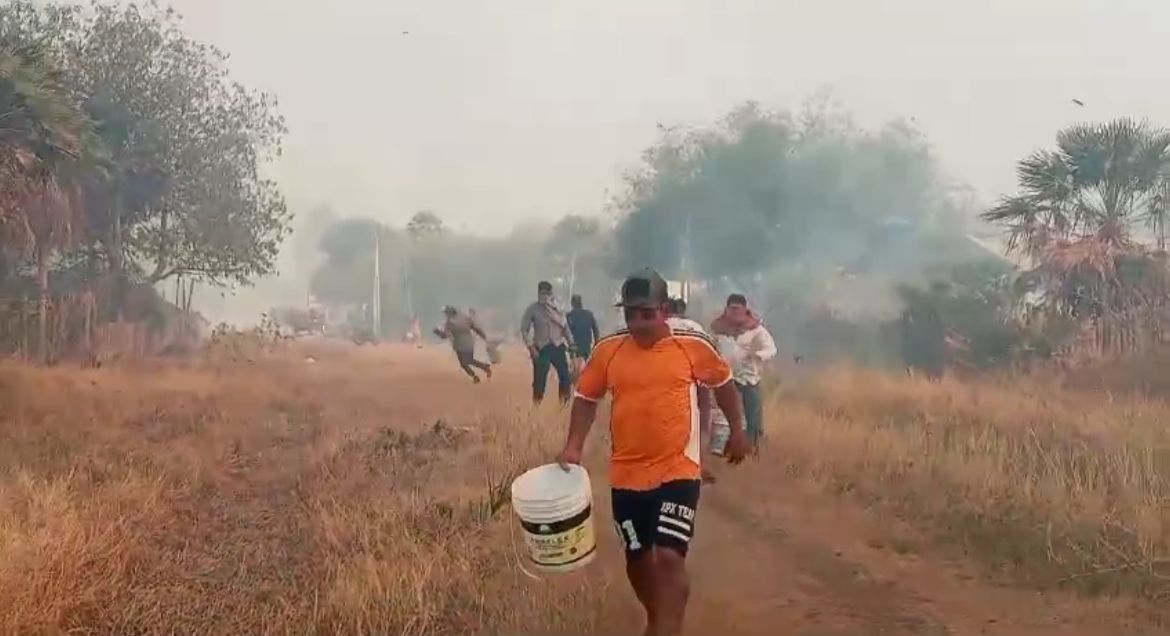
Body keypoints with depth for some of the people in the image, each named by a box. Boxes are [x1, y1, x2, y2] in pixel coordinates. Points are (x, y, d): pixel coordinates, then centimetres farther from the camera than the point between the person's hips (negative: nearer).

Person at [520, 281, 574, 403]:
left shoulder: (558, 308, 6)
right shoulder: (532, 309, -3)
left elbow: (565, 326, 13)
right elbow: (524, 329, -4)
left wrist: (570, 343, 6)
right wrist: (531, 347, -12)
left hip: (558, 346, 3)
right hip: (541, 349, -3)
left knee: (566, 378, -1)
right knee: (539, 380, -3)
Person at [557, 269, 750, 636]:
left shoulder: (693, 346, -6)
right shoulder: (607, 350, -3)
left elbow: (723, 384, 10)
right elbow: (586, 398, 6)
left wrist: (737, 431, 14)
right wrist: (573, 447, -5)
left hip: (678, 471, -3)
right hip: (626, 475, 3)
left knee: (670, 556, -15)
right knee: (637, 556, 15)